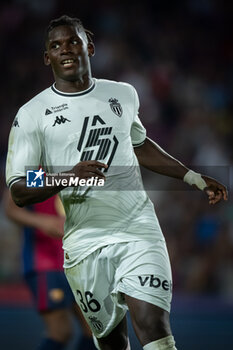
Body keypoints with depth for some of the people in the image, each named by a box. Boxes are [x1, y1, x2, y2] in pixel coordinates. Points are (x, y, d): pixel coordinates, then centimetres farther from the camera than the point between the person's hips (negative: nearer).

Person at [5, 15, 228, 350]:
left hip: (138, 227, 1)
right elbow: (19, 192, -5)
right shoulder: (32, 115, -1)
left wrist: (193, 178, 28)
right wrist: (66, 178, -22)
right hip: (84, 242, -1)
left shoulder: (123, 94, 10)